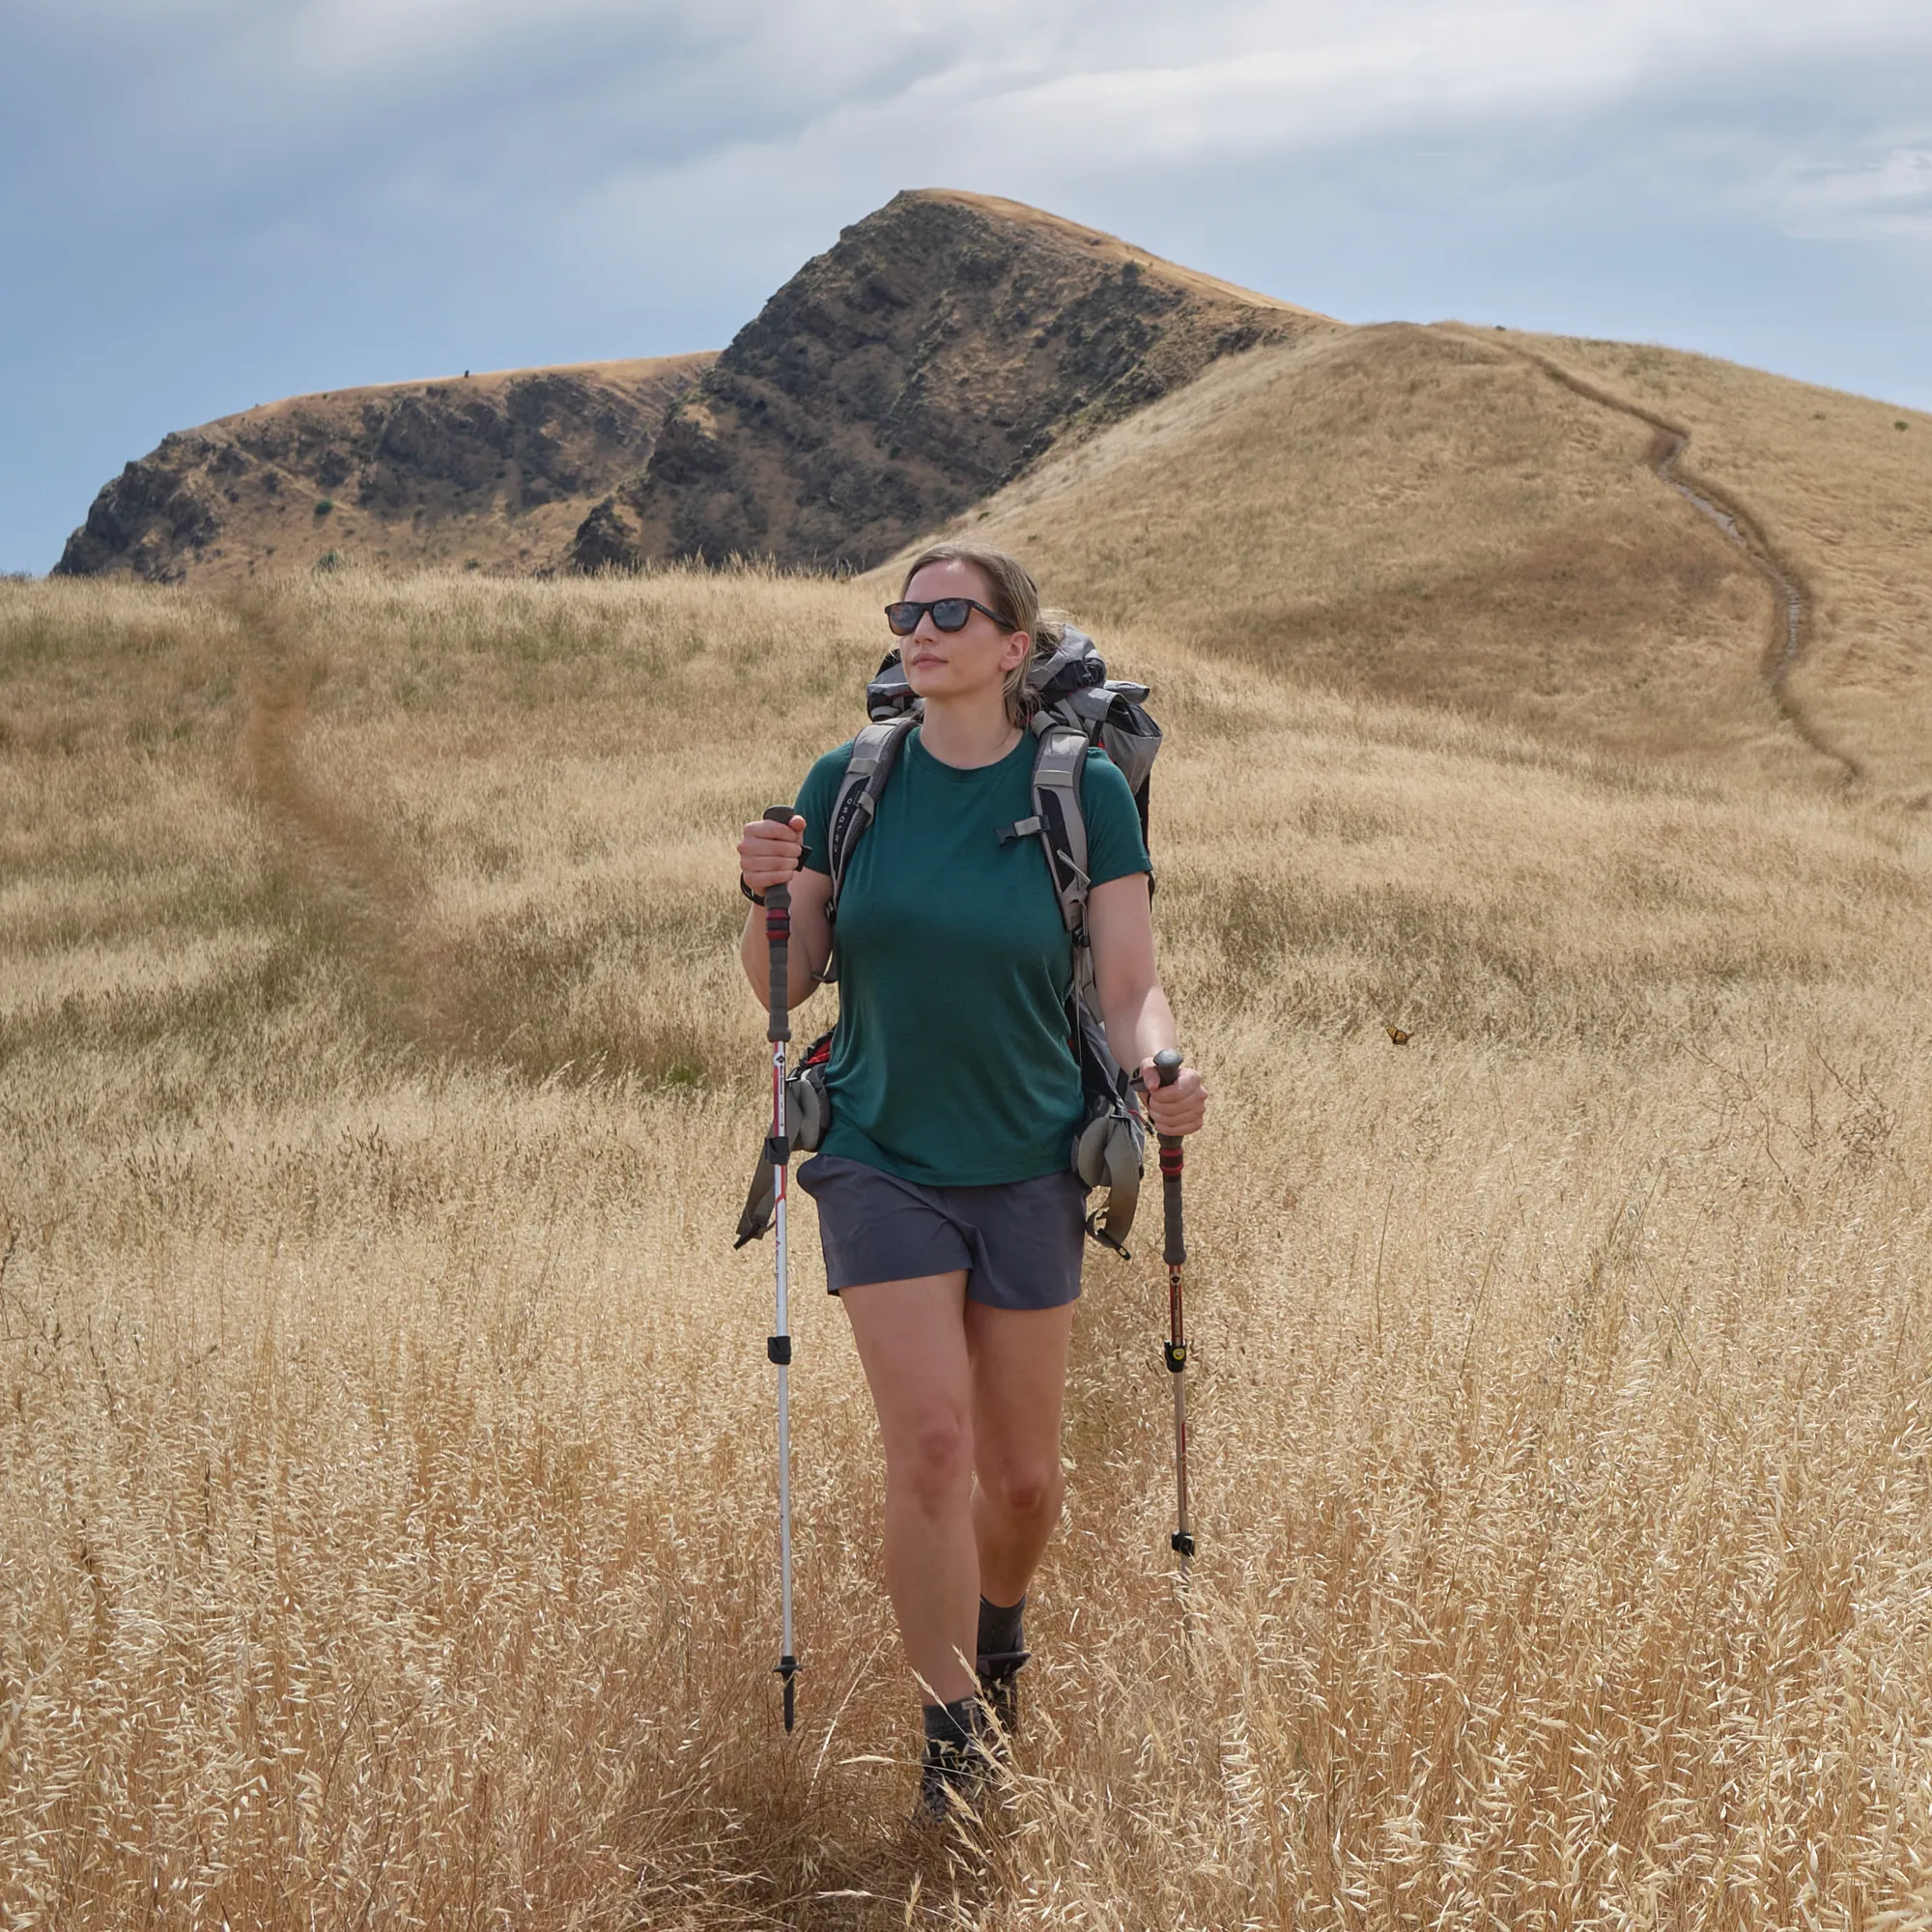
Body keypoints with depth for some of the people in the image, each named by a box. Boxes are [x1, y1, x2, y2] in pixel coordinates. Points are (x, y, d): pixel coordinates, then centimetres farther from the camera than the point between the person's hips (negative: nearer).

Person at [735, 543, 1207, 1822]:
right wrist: (770, 896, -19)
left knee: (1021, 1470, 8)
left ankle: (998, 1630, 41)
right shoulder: (850, 782, -2)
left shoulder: (1084, 791, -6)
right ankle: (955, 1741, 2)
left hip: (1028, 1164, 0)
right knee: (931, 1441, -12)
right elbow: (784, 987, 1)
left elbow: (1132, 989, -9)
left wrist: (1161, 1075, -30)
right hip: (881, 1158, 0)